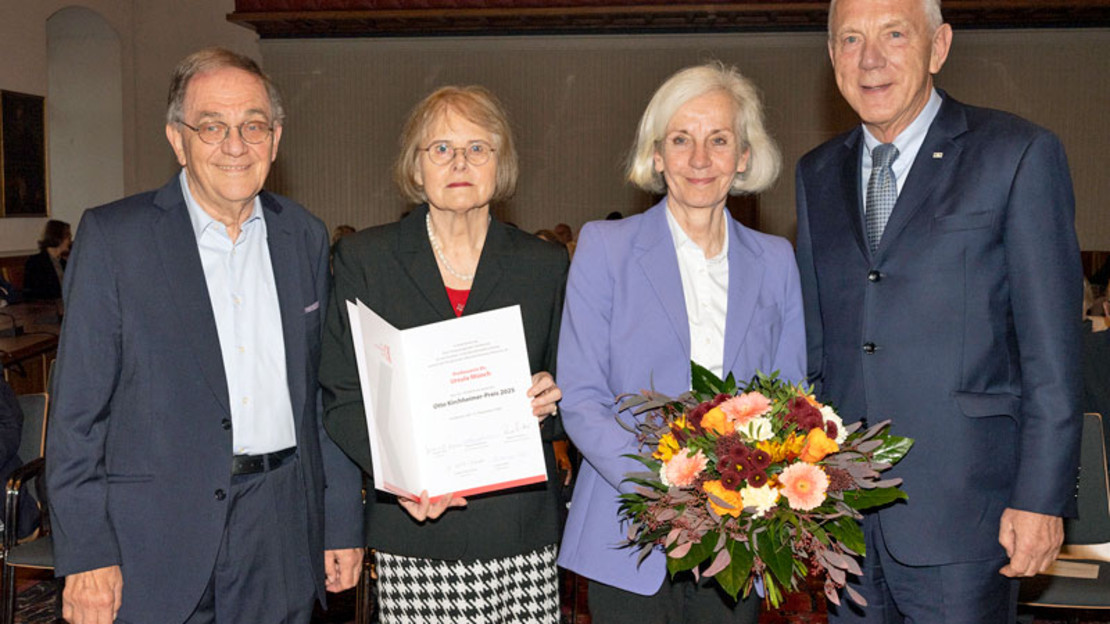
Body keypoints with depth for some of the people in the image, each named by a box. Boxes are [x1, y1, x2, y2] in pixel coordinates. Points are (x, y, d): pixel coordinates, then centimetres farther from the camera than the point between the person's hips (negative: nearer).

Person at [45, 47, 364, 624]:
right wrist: (86, 553, -9)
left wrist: (343, 523, 7)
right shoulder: (112, 236, -5)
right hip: (155, 540, -3)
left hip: (281, 540, 3)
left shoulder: (305, 237, 6)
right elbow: (78, 409, -5)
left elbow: (325, 395, 9)